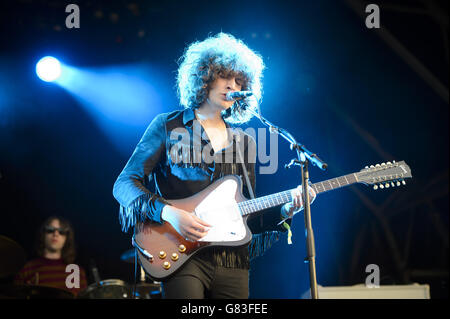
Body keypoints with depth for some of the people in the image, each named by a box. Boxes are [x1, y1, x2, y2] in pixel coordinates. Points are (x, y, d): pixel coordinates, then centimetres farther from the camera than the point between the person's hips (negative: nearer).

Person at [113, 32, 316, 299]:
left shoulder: (244, 142, 16)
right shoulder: (168, 127, 4)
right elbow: (124, 184, -2)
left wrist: (284, 211, -2)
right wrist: (168, 213, -16)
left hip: (233, 261, 4)